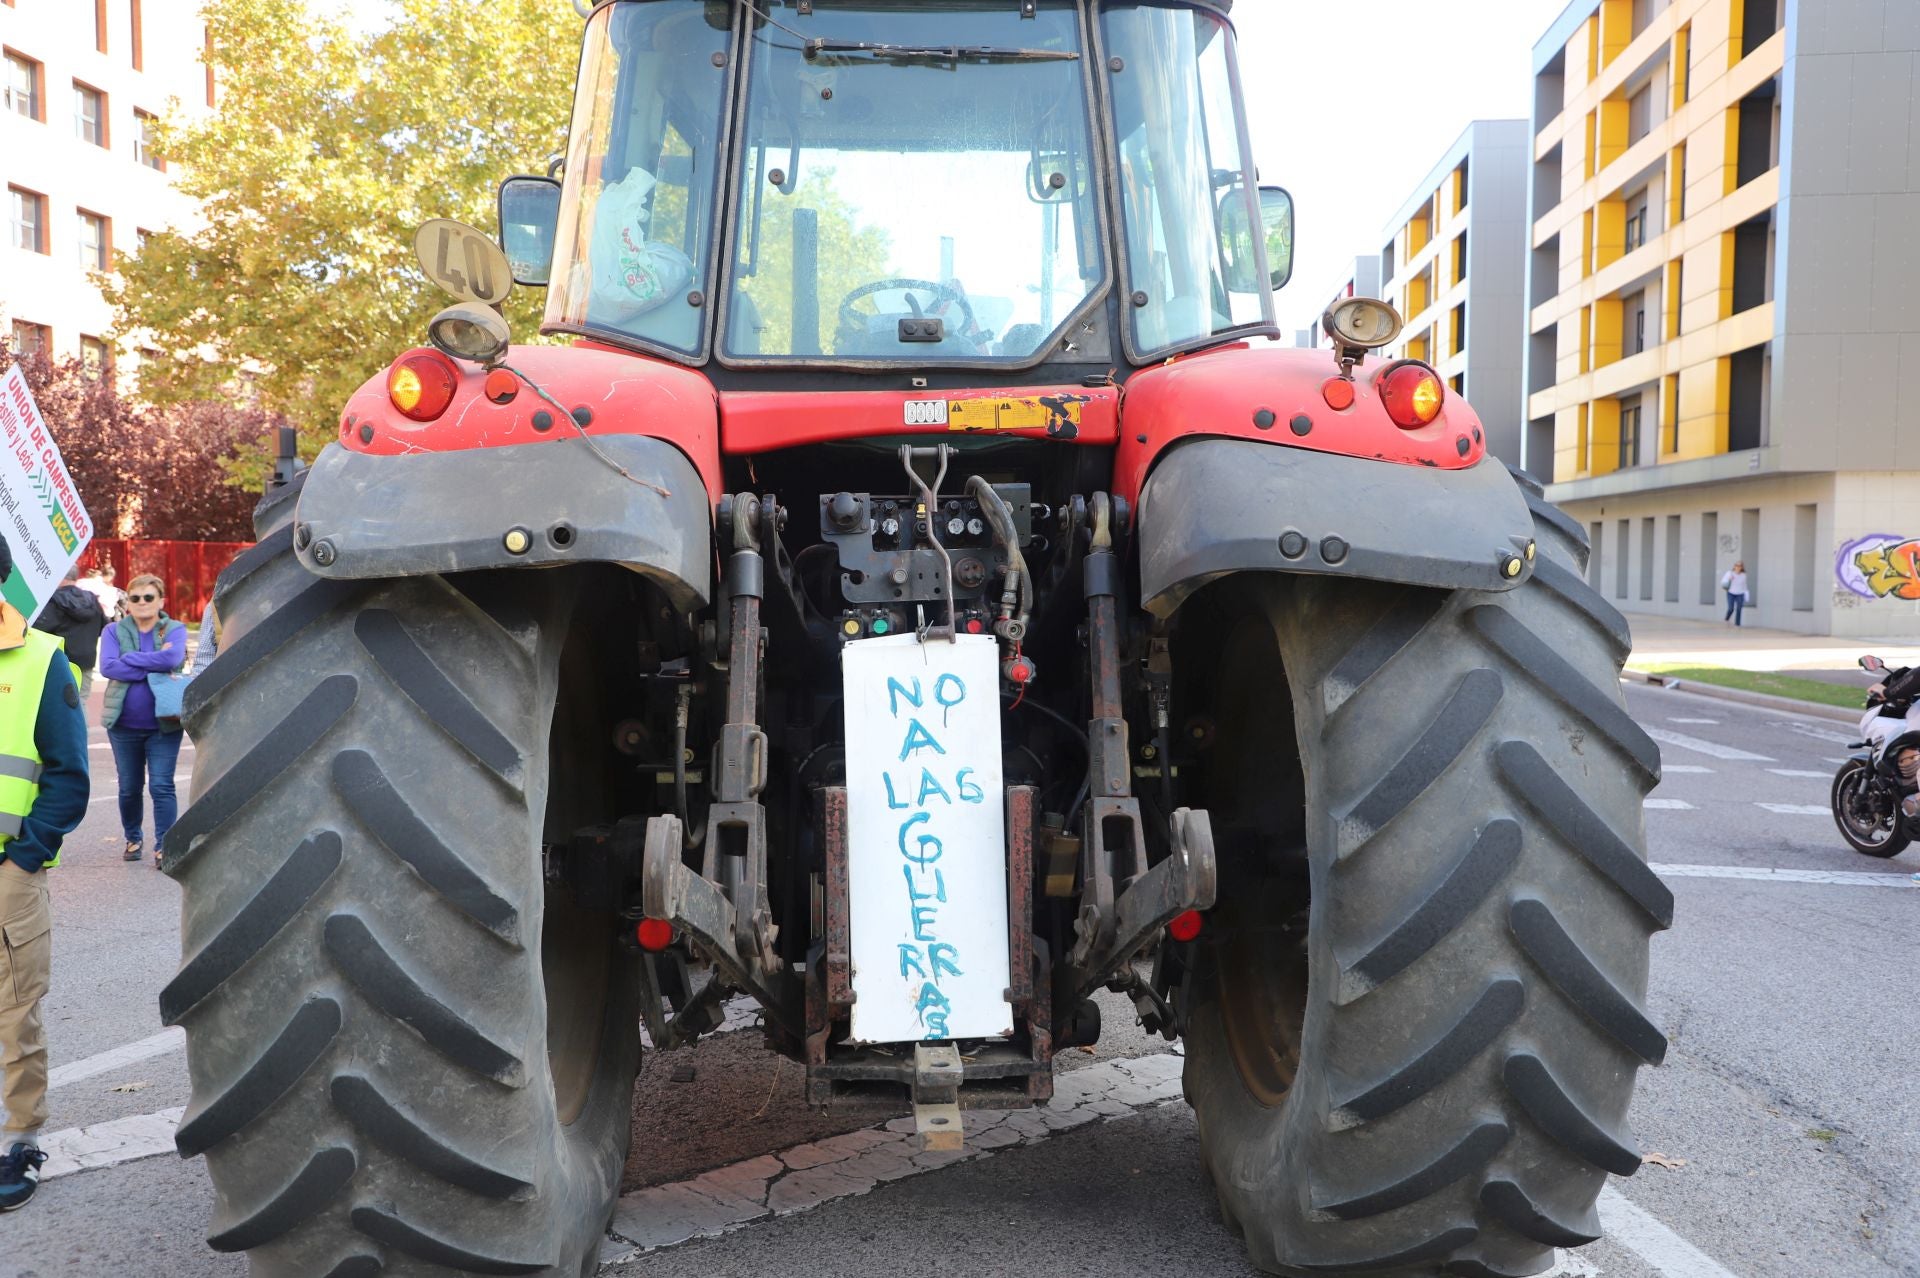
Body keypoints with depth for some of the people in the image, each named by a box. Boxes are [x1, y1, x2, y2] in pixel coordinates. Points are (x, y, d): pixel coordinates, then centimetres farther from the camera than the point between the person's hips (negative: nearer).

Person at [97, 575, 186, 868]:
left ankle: (163, 846, 0)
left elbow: (172, 658, -20)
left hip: (163, 724, -2)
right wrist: (154, 666, -16)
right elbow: (107, 666, -13)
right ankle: (132, 840, 30)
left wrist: (129, 658, -15)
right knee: (129, 787, 13)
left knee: (162, 786, -6)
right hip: (124, 723, 2)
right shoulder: (114, 631, 4)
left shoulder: (175, 629, 1)